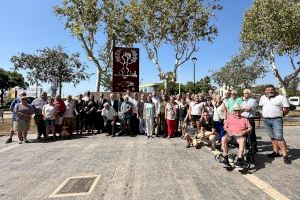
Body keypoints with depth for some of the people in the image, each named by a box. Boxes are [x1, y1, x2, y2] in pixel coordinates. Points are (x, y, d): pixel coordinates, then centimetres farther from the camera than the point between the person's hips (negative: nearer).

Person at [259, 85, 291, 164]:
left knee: (279, 137, -10)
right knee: (272, 137, 12)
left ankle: (285, 155, -4)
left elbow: (287, 108, -1)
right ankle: (276, 152, 22)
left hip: (276, 120, -5)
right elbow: (261, 106, 22)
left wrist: (280, 115, 0)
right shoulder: (262, 98, 12)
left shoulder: (281, 98, -3)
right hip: (266, 120, 5)